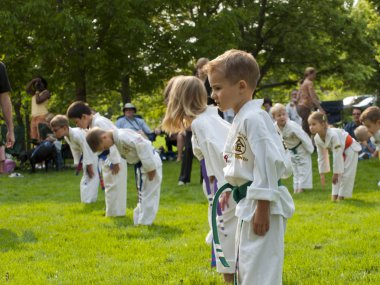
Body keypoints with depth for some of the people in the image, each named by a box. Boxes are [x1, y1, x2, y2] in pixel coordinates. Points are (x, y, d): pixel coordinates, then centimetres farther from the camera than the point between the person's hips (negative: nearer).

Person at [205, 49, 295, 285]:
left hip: (262, 205, -11)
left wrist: (262, 208, -22)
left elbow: (268, 162, -22)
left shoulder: (254, 118, -18)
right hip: (248, 204, 11)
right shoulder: (241, 118, 13)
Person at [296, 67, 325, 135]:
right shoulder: (309, 83, -9)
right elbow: (313, 97, -19)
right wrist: (320, 108, -22)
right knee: (307, 130, -11)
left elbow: (297, 97, 19)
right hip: (305, 107, -10)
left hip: (300, 107, 10)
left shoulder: (303, 83, 18)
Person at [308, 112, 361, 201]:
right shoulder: (317, 138, -18)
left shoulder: (333, 135, -42)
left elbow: (337, 156, -36)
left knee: (346, 174, -8)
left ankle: (341, 196, -1)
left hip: (349, 149, -7)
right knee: (337, 175, 8)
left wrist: (336, 173, -30)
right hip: (339, 152, 7)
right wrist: (322, 173, -3)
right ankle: (335, 195, 14)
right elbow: (321, 156, -5)